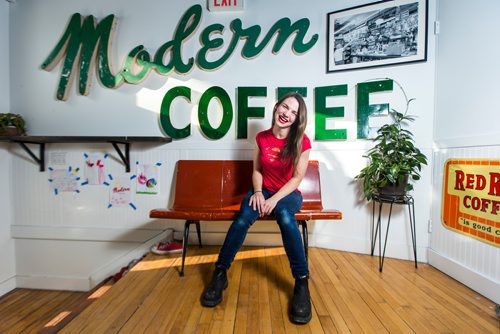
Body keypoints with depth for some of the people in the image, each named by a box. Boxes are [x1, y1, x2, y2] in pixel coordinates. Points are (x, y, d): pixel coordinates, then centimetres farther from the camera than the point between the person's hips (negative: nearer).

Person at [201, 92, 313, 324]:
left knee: (285, 216, -37)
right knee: (243, 218, -29)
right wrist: (258, 192, -12)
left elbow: (297, 178, -9)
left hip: (288, 193, -2)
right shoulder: (262, 137, 1)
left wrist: (275, 199, -20)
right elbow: (257, 170, 6)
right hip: (264, 191, 2)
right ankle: (220, 273, -11)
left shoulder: (302, 142, -7)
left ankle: (302, 283, -22)